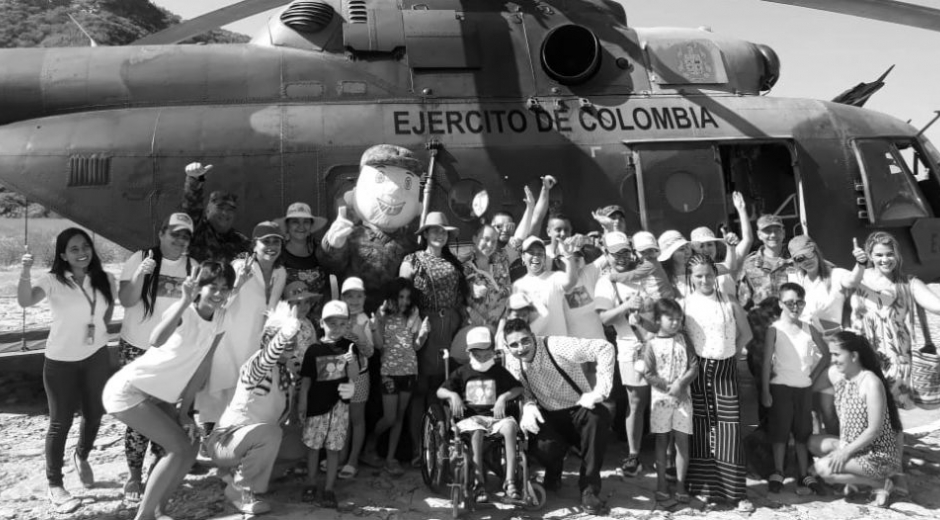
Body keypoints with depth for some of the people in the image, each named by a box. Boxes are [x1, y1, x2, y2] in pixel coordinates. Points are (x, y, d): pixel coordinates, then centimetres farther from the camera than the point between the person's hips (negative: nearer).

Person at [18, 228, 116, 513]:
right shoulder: (53, 281, -12)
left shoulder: (105, 280, -1)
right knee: (61, 422, 3)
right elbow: (26, 301, -30)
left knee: (95, 414, 14)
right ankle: (54, 485, 16)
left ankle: (82, 457, 45)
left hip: (96, 357, 4)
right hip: (61, 360, -3)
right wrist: (25, 273, -45)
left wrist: (97, 332, 4)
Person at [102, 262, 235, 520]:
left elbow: (202, 365, 4)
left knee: (190, 446, 5)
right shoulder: (183, 311, -22)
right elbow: (156, 341, -45)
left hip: (160, 397, 8)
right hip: (128, 390, -8)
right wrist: (185, 302, -49)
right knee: (179, 448, -15)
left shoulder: (221, 319, -2)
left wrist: (183, 410, 3)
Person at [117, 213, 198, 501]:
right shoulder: (139, 259, -7)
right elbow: (126, 300, -12)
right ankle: (134, 475, 13)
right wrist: (141, 274, -26)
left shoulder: (193, 267, 2)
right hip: (138, 348, -3)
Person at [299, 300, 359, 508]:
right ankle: (311, 485, 24)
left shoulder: (350, 347, 1)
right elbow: (306, 378, 3)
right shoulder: (314, 350, -1)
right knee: (313, 446, 9)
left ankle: (328, 489, 13)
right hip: (316, 404, 0)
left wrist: (352, 362, -23)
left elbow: (354, 375, -3)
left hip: (339, 405, 0)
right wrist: (302, 402, -1)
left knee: (333, 448, 4)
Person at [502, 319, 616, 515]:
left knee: (599, 416, -36)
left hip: (579, 410, -3)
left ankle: (589, 489, -19)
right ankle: (553, 474, 13)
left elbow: (605, 348, -31)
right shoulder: (512, 362, -9)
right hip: (549, 416, 3)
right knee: (543, 446, -29)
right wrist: (528, 406, -19)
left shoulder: (555, 346, -26)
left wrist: (599, 391, -34)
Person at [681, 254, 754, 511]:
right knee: (700, 429, 5)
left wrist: (731, 354, 6)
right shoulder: (684, 304, -1)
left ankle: (737, 492, 7)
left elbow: (746, 334, 13)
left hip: (725, 370, 1)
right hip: (697, 370, 0)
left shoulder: (729, 303, 3)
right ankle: (702, 487, 16)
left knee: (729, 431, -1)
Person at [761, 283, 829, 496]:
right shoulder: (775, 329, -6)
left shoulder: (808, 329, 4)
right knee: (780, 431, 4)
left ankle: (804, 475, 16)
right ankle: (778, 474, 14)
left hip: (804, 387, 3)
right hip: (781, 387, -3)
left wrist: (813, 377, 3)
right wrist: (765, 391, -11)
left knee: (803, 432, 9)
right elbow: (767, 361, -7)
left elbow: (825, 355, 12)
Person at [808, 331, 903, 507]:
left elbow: (874, 430, -22)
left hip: (879, 455, -8)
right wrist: (842, 445, -3)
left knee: (824, 468, -19)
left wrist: (846, 451, -19)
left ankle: (881, 484, -4)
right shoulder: (835, 375, -2)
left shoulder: (871, 383, -23)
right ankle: (855, 478, 6)